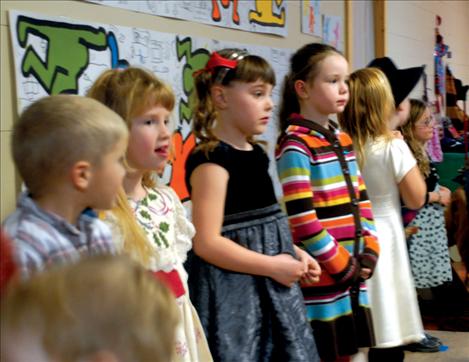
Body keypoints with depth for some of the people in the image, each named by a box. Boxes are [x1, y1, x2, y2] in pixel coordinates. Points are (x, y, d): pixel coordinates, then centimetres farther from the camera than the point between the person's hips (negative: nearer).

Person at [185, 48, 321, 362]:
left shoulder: (255, 153, 10)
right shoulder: (211, 160, -17)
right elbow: (207, 242, -23)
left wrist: (293, 253, 8)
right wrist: (272, 266, -19)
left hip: (269, 289, 9)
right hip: (233, 293, -9)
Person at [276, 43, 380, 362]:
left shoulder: (343, 140, 13)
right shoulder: (295, 146, -13)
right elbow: (301, 218, -18)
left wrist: (369, 253, 3)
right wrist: (341, 265, -13)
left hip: (353, 278, 8)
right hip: (321, 279, -8)